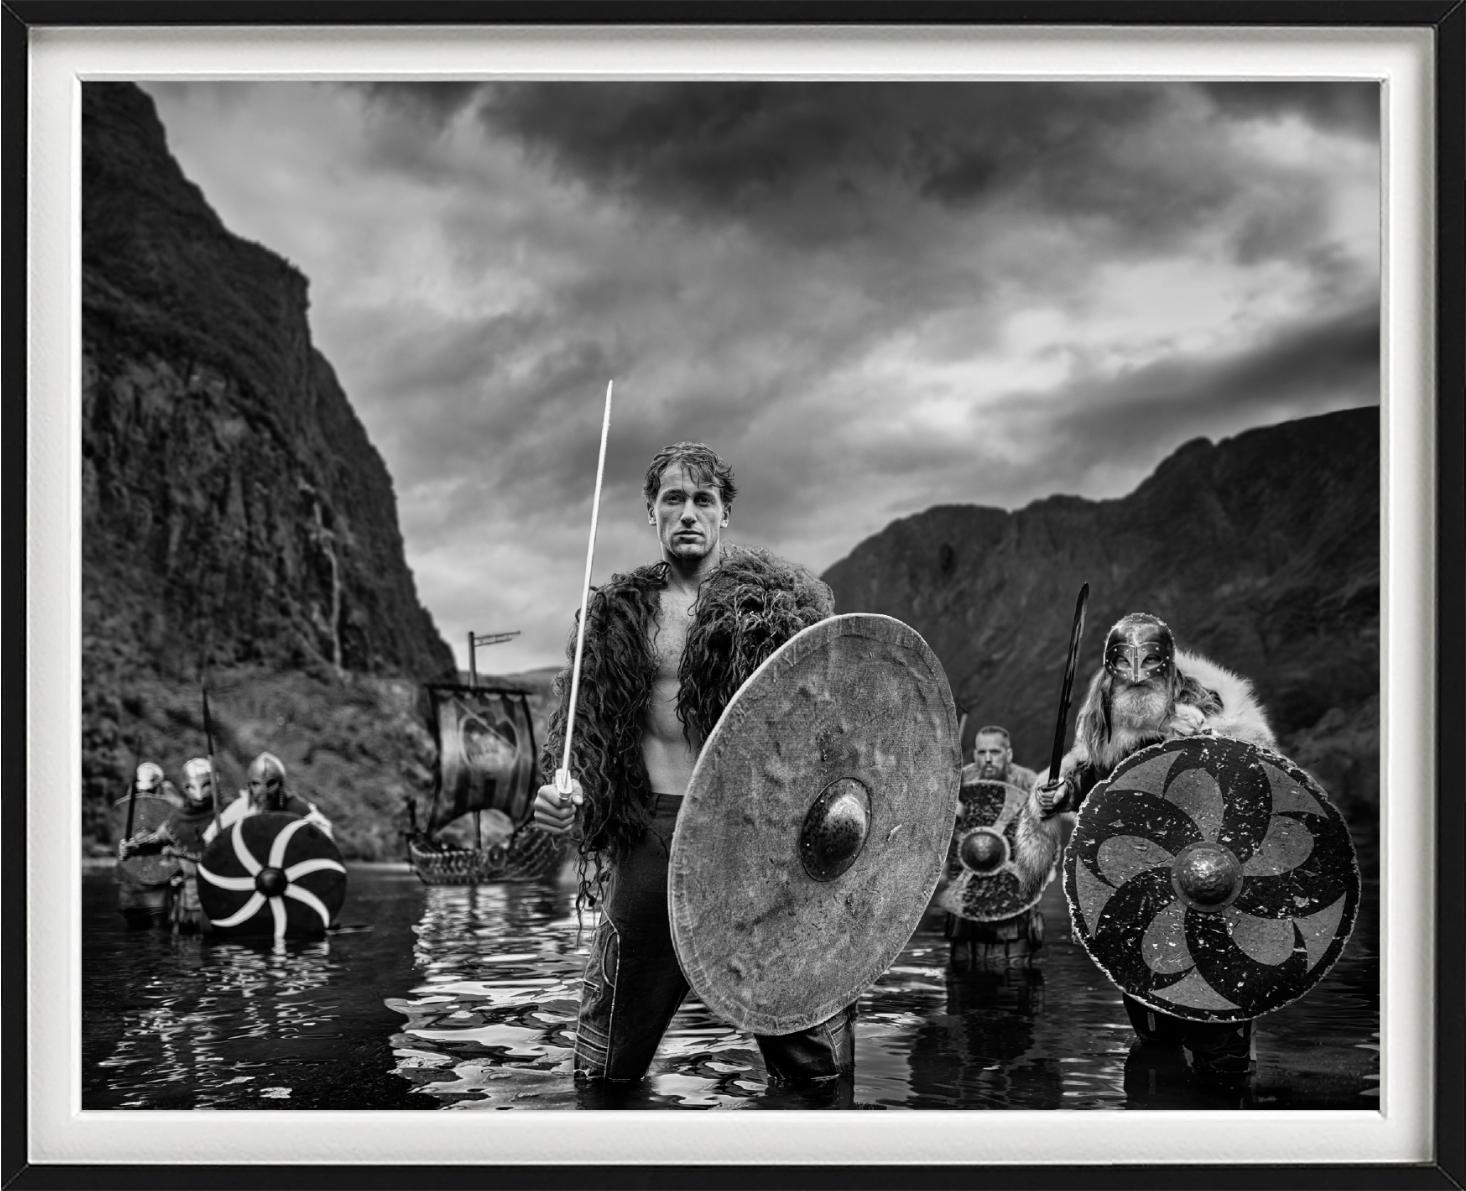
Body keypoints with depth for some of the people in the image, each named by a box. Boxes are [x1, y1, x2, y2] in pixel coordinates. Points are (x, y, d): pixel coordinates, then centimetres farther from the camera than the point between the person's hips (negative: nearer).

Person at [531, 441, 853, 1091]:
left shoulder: (781, 599, 4)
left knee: (812, 1063, 1)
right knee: (605, 1067, 8)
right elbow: (584, 727, 13)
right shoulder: (618, 613, 12)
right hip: (653, 831, 2)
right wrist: (565, 788, -5)